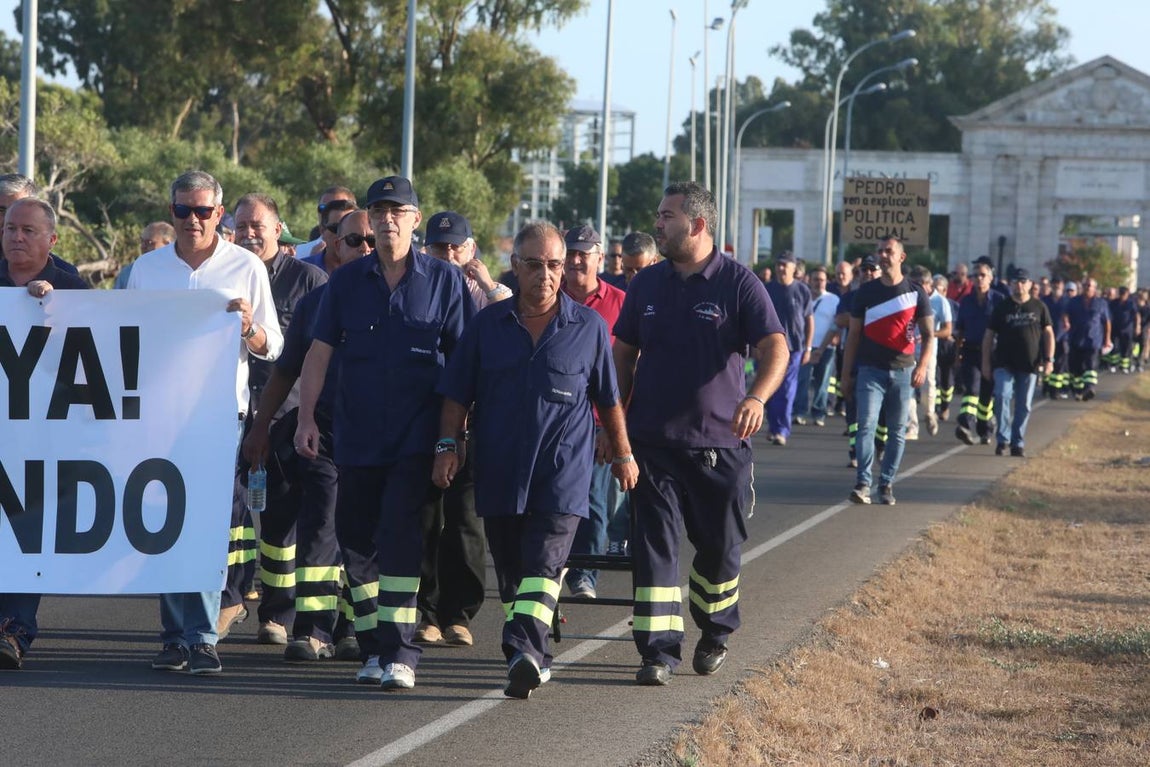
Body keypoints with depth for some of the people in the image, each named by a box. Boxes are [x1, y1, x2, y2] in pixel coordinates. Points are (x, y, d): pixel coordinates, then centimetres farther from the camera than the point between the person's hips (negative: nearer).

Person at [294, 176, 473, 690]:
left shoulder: (444, 280, 2)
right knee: (356, 539, 6)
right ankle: (373, 648, 18)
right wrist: (306, 418, -2)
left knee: (399, 533, -14)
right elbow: (319, 352, 7)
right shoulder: (346, 281, 8)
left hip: (417, 435, -3)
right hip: (357, 432, 3)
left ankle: (400, 653, -15)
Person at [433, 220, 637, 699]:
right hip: (498, 471, 3)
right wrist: (447, 446, 0)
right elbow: (457, 394, 10)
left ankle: (525, 650, -28)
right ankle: (534, 659, 20)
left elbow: (609, 399, 13)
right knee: (510, 571, 8)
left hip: (563, 472, -3)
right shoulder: (488, 325, 8)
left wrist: (622, 453, 16)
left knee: (543, 564, -16)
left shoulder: (588, 327, 5)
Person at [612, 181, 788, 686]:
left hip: (720, 442, -2)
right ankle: (659, 650, -5)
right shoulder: (646, 284, 8)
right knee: (654, 544, -6)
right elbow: (624, 355, 15)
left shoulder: (738, 283, -5)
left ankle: (715, 634, 32)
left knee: (719, 545, 10)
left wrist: (757, 398, -33)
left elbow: (775, 349, -14)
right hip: (652, 439, 2)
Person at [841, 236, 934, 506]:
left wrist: (922, 366, -15)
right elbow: (853, 335, 8)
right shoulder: (866, 292, 5)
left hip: (902, 371, 0)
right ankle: (863, 484, -14)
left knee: (898, 431, 4)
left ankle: (887, 484, 12)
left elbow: (928, 334, 1)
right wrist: (846, 374, 4)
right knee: (867, 424, -12)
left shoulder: (915, 293, 2)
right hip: (870, 370, 0)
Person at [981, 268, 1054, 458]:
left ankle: (1018, 443, 12)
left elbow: (1048, 333, 8)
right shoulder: (1002, 308, 5)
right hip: (1004, 364, -1)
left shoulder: (1039, 307, 7)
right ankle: (1003, 438, -12)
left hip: (1029, 365, 1)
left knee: (1024, 406, 4)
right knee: (1002, 396, -18)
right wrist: (986, 363, 2)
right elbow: (989, 336, 7)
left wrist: (1049, 359, -2)